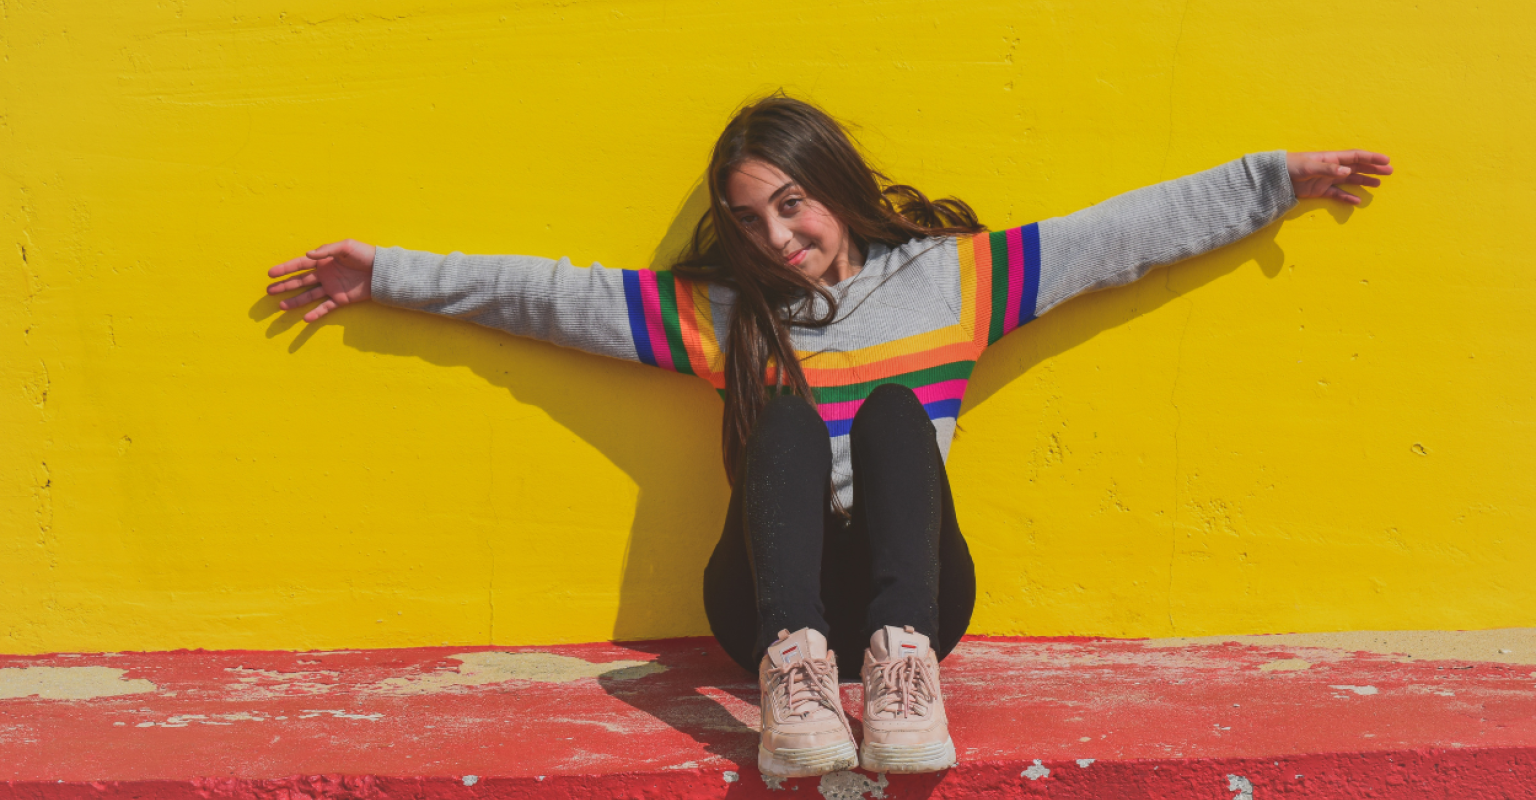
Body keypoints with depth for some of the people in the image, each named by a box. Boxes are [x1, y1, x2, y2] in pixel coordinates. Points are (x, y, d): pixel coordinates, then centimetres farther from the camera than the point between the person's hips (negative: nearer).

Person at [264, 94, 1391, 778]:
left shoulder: (956, 273, 11)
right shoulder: (720, 311, 11)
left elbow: (1129, 230, 11)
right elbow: (546, 292, 10)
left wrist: (1281, 178, 10)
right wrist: (386, 274, 10)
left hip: (915, 593, 0)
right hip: (770, 599, 1)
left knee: (895, 407, -24)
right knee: (786, 418, -24)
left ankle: (903, 666, -45)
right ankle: (795, 668, -47)